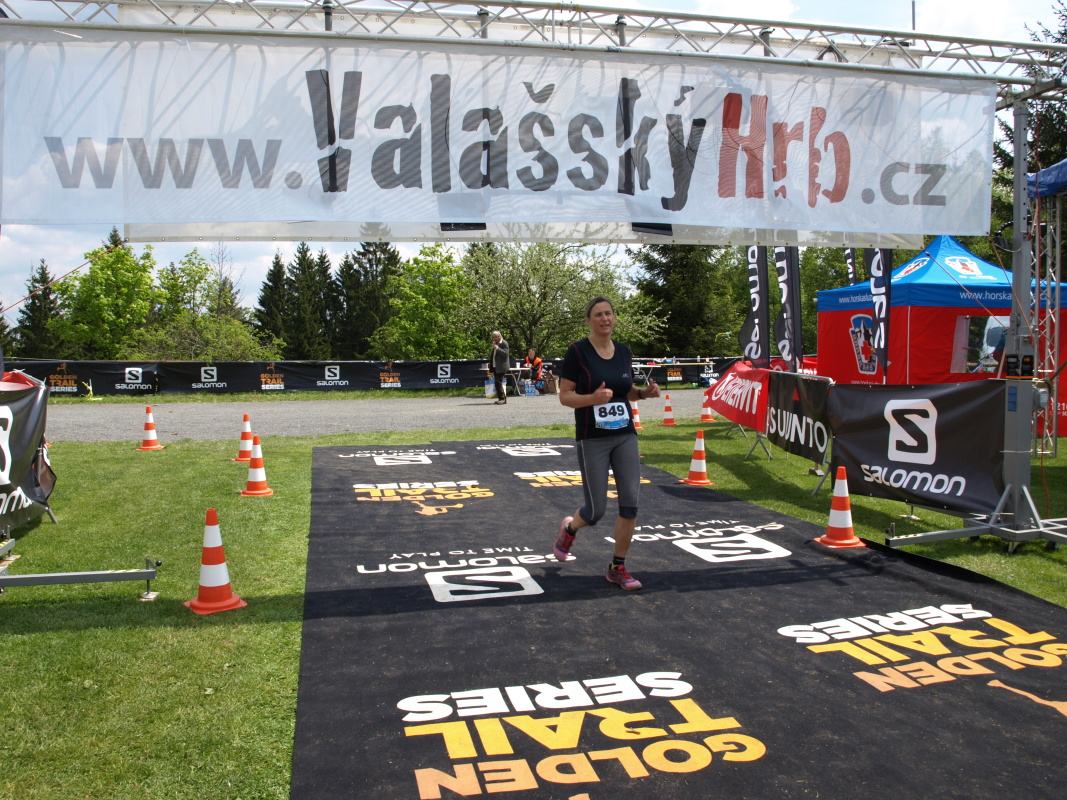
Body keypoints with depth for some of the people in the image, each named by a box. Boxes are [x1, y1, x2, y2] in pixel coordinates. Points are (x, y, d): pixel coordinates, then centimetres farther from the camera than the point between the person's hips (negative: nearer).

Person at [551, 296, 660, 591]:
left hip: (625, 436, 5)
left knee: (630, 503, -2)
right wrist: (593, 398, -26)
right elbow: (564, 396, -9)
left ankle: (618, 567, 14)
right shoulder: (577, 351, -9)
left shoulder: (624, 351, 7)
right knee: (596, 510, -2)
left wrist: (645, 392, -2)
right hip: (592, 440, -5)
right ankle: (569, 528, 34)